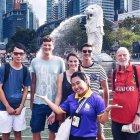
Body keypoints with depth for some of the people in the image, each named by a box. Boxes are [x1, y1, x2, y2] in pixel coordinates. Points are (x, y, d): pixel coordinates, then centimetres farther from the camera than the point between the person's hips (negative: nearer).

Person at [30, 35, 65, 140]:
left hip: (54, 102, -2)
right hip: (38, 102, 2)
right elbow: (33, 83, 8)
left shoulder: (59, 61, -4)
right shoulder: (35, 61, 2)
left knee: (53, 130, 12)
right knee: (35, 130, 9)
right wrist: (31, 101, 8)